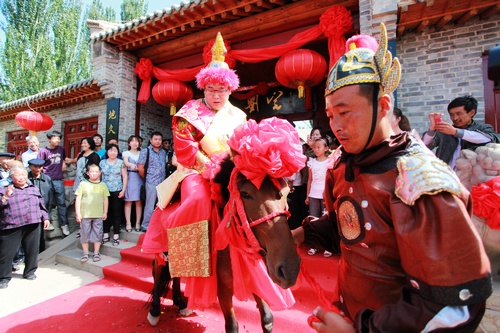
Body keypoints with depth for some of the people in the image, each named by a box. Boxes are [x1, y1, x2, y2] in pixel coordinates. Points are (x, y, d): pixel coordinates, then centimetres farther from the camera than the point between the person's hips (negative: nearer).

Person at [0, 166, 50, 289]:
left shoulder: (34, 189, 15)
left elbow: (41, 205, 18)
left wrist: (45, 218, 13)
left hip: (32, 225, 3)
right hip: (11, 227, -3)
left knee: (32, 250, 11)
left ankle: (30, 272, 27)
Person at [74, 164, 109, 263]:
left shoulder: (103, 185, 4)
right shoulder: (83, 184, -1)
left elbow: (105, 199, 8)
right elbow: (78, 199, 0)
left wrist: (105, 212, 6)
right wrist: (78, 213, -3)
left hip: (98, 215, 1)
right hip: (85, 214, -1)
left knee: (97, 234, 7)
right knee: (84, 233, 9)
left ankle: (96, 253, 20)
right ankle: (85, 253, 24)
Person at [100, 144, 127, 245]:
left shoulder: (121, 162, 2)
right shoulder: (102, 162, 9)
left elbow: (125, 177, 1)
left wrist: (123, 190, -5)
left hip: (117, 191, -2)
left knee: (117, 213, 1)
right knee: (106, 212, 7)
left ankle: (116, 236, 9)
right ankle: (106, 234, 19)